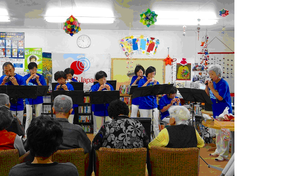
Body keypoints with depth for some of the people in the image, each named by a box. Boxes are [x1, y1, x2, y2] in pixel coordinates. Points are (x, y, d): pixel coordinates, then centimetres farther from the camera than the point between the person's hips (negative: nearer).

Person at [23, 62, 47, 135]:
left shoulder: (41, 77, -2)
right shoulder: (26, 77, -1)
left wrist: (38, 81, -18)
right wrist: (29, 78, -15)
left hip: (38, 99, 1)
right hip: (29, 99, 0)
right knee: (28, 118, 0)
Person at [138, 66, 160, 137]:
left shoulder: (156, 82, 8)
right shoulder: (142, 81, 2)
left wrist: (155, 84, -14)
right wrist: (147, 82, -18)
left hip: (153, 105, 2)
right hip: (144, 106, -2)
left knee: (155, 124, 5)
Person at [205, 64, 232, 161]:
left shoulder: (223, 84, -15)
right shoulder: (213, 83, 7)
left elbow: (220, 97, -24)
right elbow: (208, 95, 13)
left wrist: (211, 88, -20)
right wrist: (207, 86, -1)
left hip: (224, 112, -8)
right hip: (216, 111, 9)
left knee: (224, 133, -5)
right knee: (218, 131, 17)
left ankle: (224, 154, 1)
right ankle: (218, 150, 29)